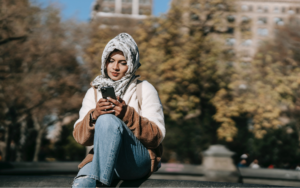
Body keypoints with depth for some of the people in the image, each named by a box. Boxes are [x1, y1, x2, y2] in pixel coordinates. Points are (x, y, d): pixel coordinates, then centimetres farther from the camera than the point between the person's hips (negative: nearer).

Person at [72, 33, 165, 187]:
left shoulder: (145, 90, 6)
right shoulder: (94, 92, 15)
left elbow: (157, 136, -4)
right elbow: (80, 137, 5)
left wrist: (128, 115, -18)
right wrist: (93, 116, -17)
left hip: (139, 159, -1)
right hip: (102, 158, 2)